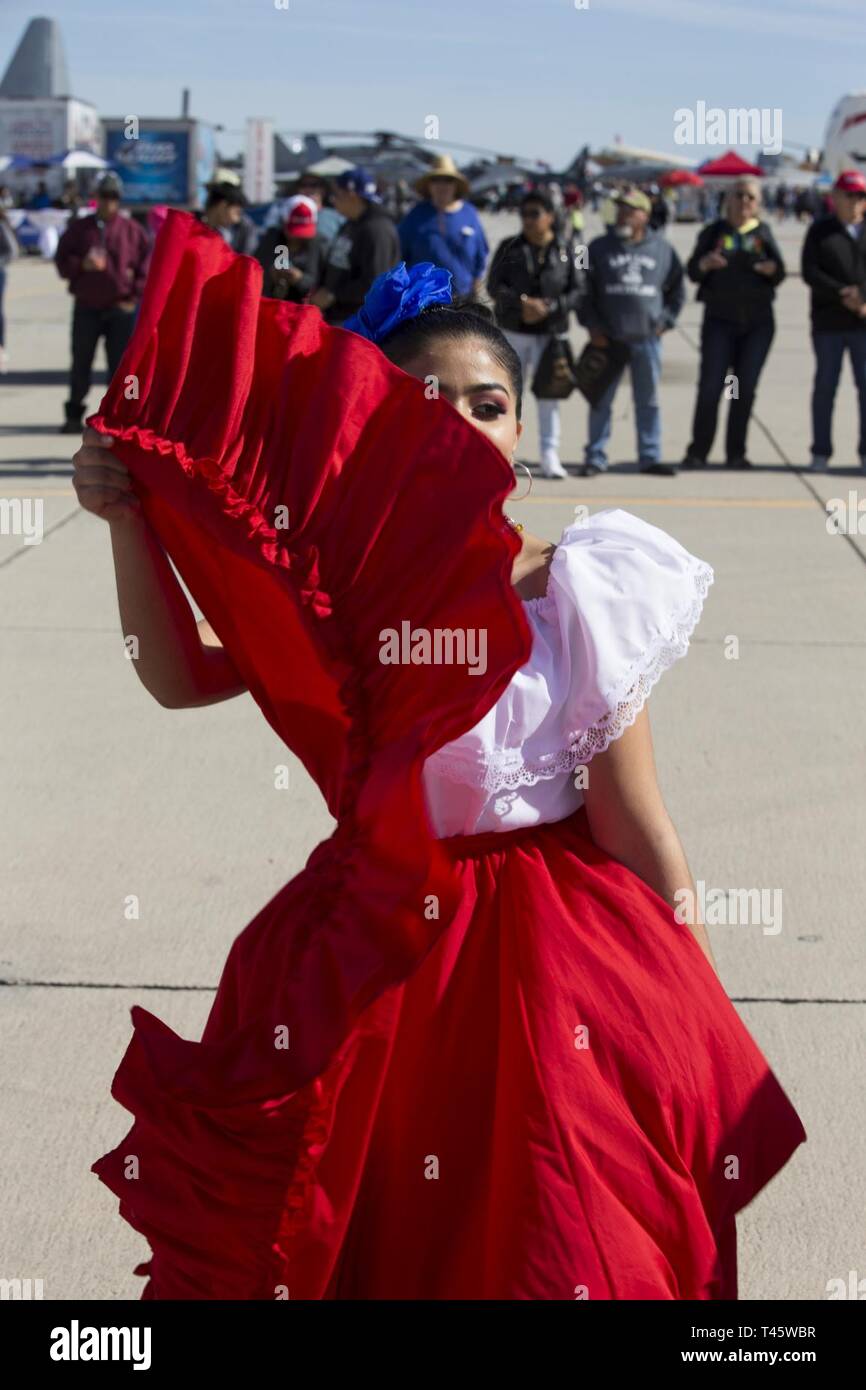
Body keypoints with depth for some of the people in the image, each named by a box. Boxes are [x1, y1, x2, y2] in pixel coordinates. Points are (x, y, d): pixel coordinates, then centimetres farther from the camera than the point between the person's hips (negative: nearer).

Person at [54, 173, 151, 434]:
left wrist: (135, 297, -4)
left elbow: (149, 263, 3)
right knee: (80, 364, 6)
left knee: (120, 364, 0)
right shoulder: (79, 228, 6)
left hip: (121, 308, -1)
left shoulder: (131, 230, 2)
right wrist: (82, 265, -16)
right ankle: (74, 415, 16)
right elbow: (62, 261, 5)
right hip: (87, 308, 1)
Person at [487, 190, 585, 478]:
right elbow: (494, 286, -3)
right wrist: (523, 302, -19)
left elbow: (577, 290, -2)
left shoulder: (566, 249, 2)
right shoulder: (509, 248, 4)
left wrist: (548, 308, -15)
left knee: (549, 394, -3)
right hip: (514, 331, 1)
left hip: (551, 331, -1)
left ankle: (550, 455, 0)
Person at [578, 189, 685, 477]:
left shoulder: (662, 249, 5)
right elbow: (583, 291, 4)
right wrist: (592, 325, -4)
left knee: (649, 401, 6)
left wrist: (665, 320, 5)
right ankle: (595, 457, 9)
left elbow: (676, 290, 15)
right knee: (601, 401, 2)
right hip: (607, 339, -1)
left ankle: (650, 457, 12)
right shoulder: (599, 248, 2)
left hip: (647, 338, 1)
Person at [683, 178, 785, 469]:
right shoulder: (714, 232, 7)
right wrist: (705, 263, -20)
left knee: (746, 388, 2)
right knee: (710, 386, -8)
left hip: (758, 320, 2)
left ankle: (736, 453, 8)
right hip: (719, 318, -2)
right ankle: (697, 452, -3)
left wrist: (772, 269, -18)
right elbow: (692, 272, 1)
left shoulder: (763, 233, 10)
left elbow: (779, 275, 5)